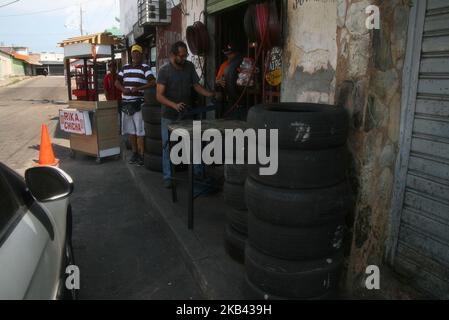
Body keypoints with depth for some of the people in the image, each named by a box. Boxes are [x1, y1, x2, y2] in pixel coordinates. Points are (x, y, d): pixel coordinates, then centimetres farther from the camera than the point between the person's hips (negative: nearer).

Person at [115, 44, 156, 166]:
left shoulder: (145, 68, -2)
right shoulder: (125, 68, 15)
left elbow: (152, 82, -14)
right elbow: (117, 82, 18)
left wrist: (138, 88, -22)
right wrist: (123, 89, -3)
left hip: (139, 104, -5)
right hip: (126, 103, 6)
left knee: (140, 131, -6)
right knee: (130, 130, 11)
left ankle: (141, 155, 1)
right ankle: (134, 153, 22)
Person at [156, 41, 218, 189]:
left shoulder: (189, 66, 1)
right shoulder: (164, 71, -12)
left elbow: (197, 85, 8)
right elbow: (159, 96, -16)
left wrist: (210, 94, -10)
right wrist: (175, 105, -32)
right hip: (169, 116, -3)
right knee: (168, 146, 4)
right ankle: (167, 177, 16)